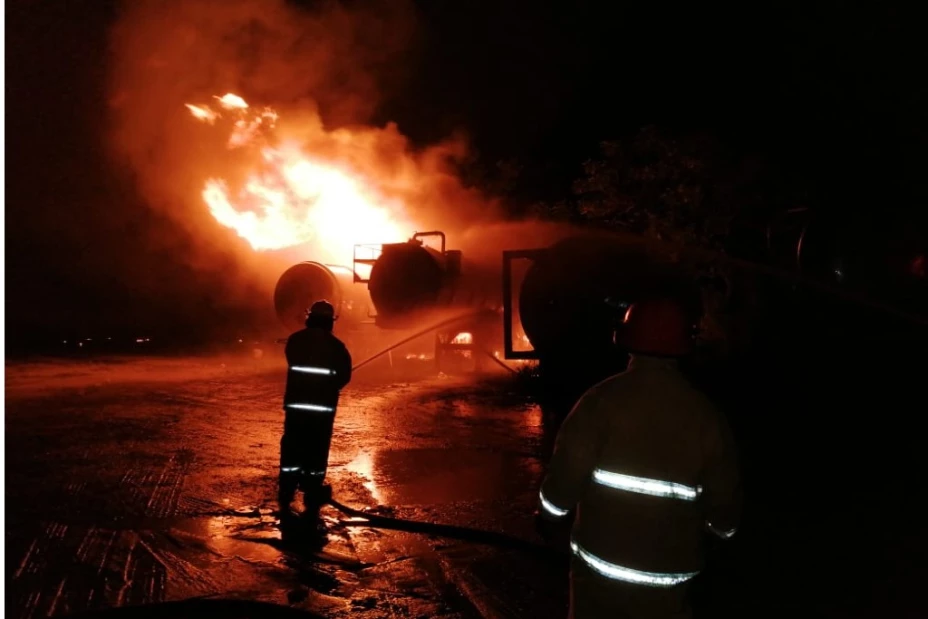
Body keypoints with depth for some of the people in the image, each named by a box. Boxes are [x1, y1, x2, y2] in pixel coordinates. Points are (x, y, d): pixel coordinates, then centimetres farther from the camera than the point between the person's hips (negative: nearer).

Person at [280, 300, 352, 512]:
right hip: (323, 406, -2)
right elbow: (345, 375, -1)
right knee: (317, 448, 6)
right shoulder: (336, 345, -4)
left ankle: (286, 492, 12)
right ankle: (312, 493, 10)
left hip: (295, 403, 2)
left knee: (292, 446, 10)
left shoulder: (294, 340, 1)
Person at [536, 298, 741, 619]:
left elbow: (568, 470, -15)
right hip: (669, 568, 2)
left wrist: (549, 513, 5)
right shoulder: (706, 415, -7)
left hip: (601, 559, -1)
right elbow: (723, 498, -2)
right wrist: (721, 526, 21)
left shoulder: (603, 399, -14)